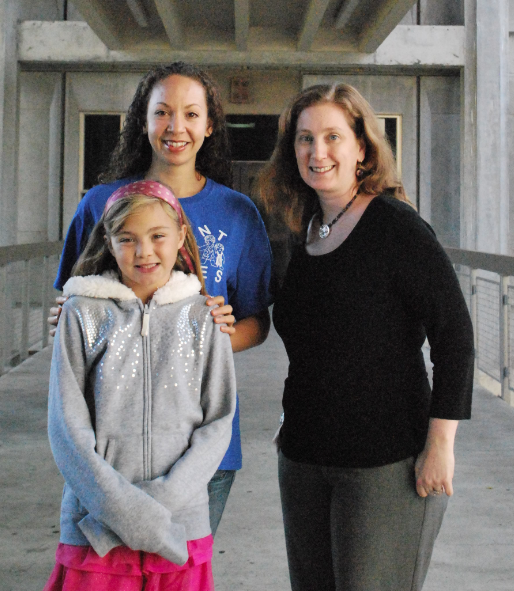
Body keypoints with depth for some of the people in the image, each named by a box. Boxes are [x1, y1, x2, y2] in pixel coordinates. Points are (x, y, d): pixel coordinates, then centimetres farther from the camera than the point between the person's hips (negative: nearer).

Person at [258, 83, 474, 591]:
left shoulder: (397, 227, -11)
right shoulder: (306, 233, 10)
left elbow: (454, 334, -15)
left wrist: (439, 446, -17)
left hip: (387, 465, -7)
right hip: (303, 459, 7)